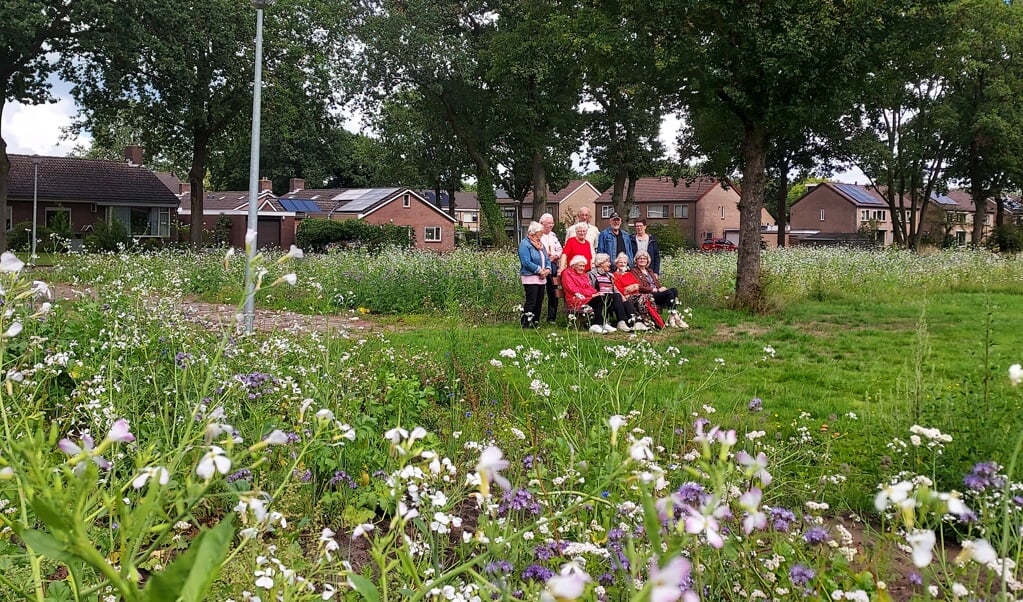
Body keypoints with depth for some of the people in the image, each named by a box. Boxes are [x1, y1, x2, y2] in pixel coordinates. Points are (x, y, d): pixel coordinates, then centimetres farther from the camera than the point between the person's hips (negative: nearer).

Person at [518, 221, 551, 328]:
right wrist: (540, 270, -17)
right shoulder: (525, 244, -11)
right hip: (530, 278, -9)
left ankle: (536, 322, 18)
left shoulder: (540, 244, 17)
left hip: (542, 278, 9)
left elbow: (546, 258, 18)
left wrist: (547, 269, -3)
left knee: (539, 301, 11)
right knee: (531, 302, -10)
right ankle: (526, 323, -6)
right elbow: (526, 263, -19)